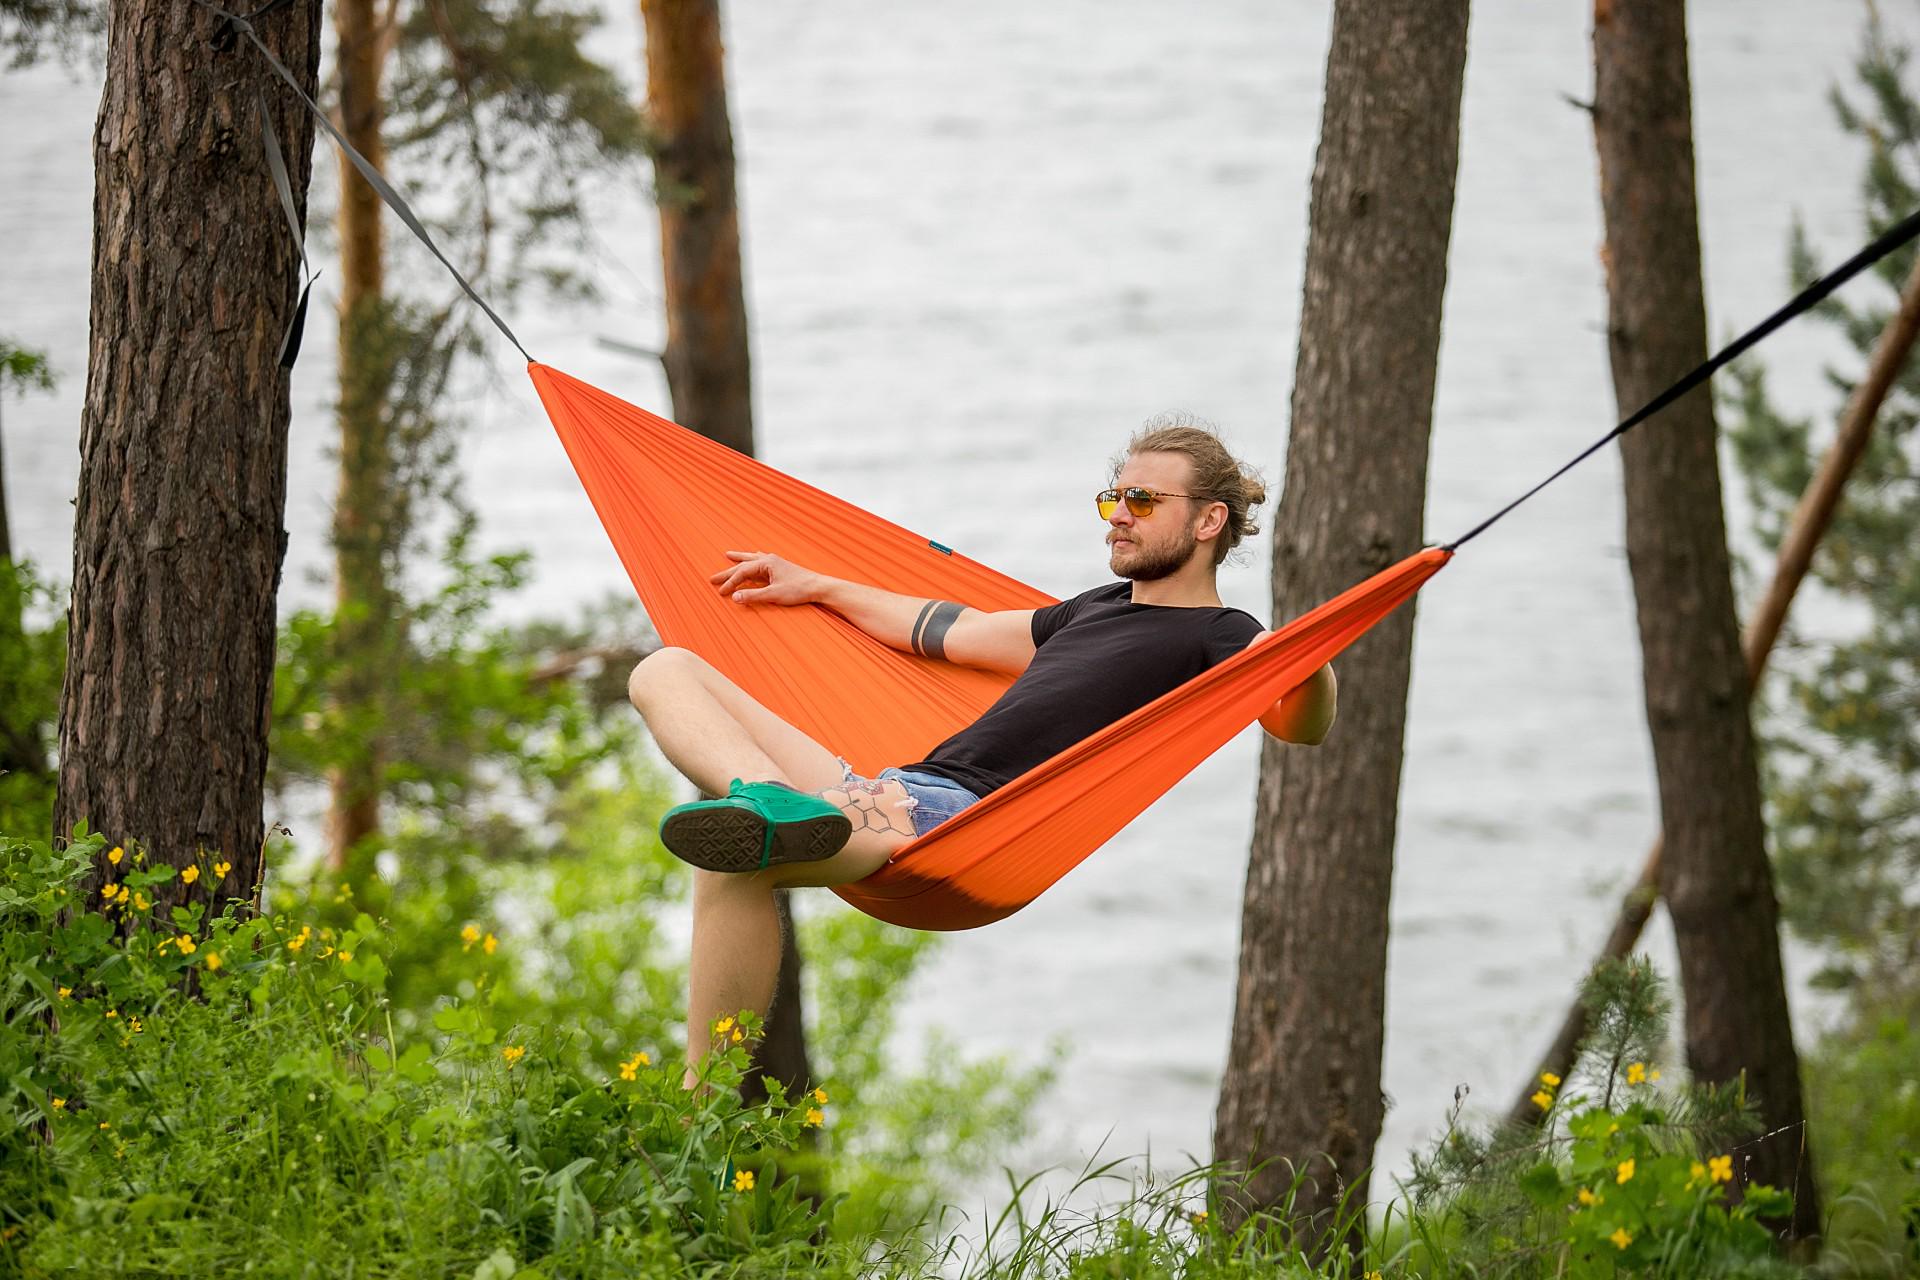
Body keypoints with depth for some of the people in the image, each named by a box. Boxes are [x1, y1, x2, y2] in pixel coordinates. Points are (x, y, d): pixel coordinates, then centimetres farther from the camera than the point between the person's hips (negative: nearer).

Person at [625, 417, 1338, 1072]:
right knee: (664, 673, -1)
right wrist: (817, 588, 52)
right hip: (893, 800, 10)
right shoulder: (1099, 610, 31)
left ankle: (705, 1110, -36)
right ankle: (770, 801, -32)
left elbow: (1298, 726, -16)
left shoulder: (1221, 636, 4)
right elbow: (955, 632, 44)